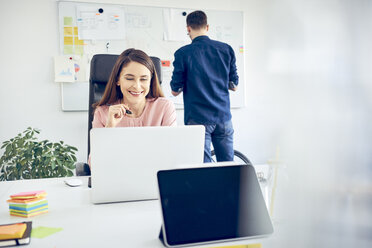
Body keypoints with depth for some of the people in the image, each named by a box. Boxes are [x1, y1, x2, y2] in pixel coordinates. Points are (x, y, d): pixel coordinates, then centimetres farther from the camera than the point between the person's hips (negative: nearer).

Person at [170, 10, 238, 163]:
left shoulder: (182, 54, -8)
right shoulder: (226, 49, 2)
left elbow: (175, 91, -3)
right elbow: (234, 86, 9)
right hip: (224, 118, 4)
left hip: (198, 120, -3)